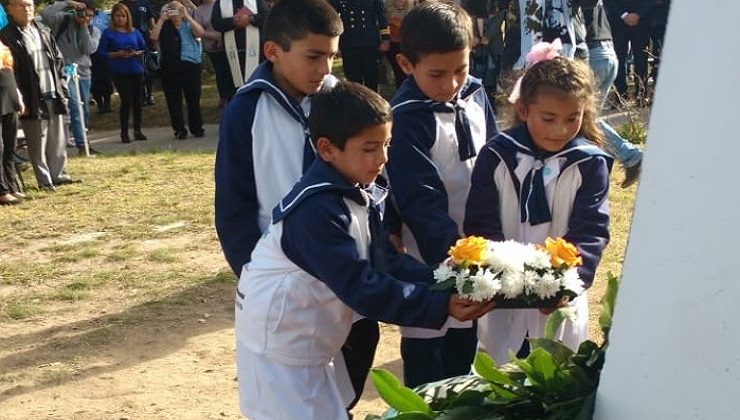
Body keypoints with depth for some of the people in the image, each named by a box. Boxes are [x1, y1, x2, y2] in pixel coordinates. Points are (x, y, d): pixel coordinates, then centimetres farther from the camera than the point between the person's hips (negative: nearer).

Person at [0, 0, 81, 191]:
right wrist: (21, 101, -15)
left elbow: (58, 60, 16)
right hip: (33, 99, -6)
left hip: (53, 95, 6)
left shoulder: (43, 30, 13)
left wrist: (62, 88, 9)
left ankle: (59, 175, 21)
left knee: (58, 139, 11)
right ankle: (44, 180, 9)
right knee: (38, 143, 1)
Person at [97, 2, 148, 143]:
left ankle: (137, 130, 20)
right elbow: (101, 52, -3)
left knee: (137, 100, 8)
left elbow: (144, 48, 12)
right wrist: (117, 54, -15)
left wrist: (136, 53, -8)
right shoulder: (108, 33, -1)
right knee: (126, 101, -6)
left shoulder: (135, 32, 8)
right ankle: (124, 132, 5)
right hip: (120, 72, -3)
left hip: (136, 70, 3)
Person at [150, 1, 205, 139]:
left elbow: (200, 32, -12)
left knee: (193, 98, -1)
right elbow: (153, 37, -8)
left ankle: (196, 128, 11)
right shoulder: (164, 27, 9)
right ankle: (179, 130, 9)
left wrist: (187, 16, -15)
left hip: (190, 64, -1)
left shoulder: (188, 26, 7)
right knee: (174, 99, 2)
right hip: (170, 67, 1)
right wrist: (161, 19, -10)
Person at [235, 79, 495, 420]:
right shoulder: (316, 211, -29)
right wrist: (441, 305, -32)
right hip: (280, 342, -9)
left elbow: (382, 263, 0)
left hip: (313, 337, 9)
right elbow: (361, 288, -31)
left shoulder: (361, 193, -1)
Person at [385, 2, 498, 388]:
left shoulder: (475, 97, -1)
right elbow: (421, 200, -24)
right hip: (431, 254, -6)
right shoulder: (405, 118, -20)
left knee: (464, 345, 20)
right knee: (426, 363, 7)